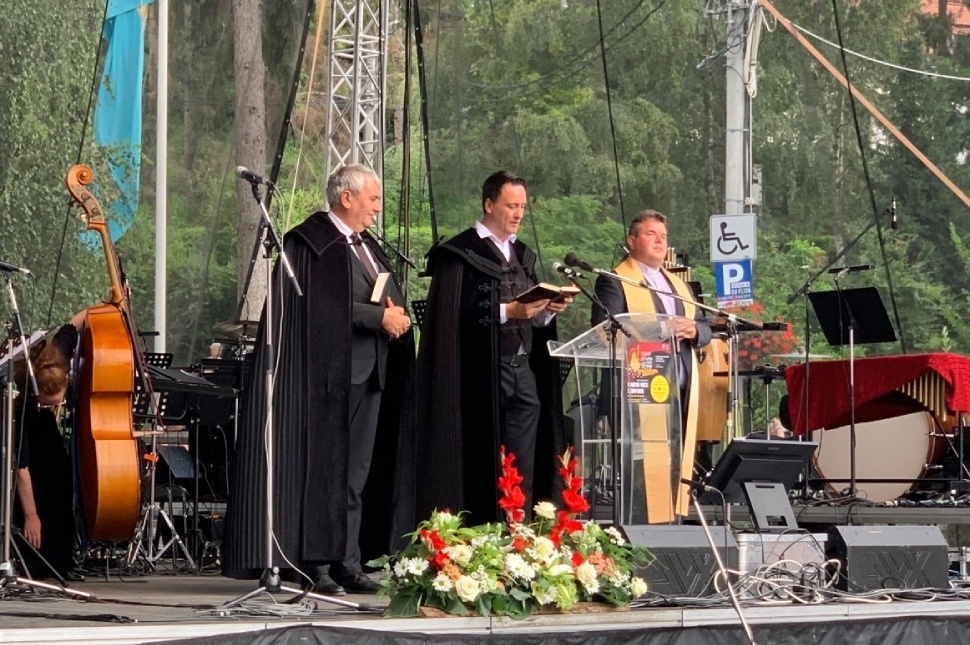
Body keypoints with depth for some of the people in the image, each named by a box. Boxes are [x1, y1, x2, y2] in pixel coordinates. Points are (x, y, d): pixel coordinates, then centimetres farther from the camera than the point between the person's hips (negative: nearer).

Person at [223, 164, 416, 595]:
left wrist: (397, 316, -2)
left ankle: (349, 562, 9)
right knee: (325, 470, -7)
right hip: (331, 374, -8)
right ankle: (317, 564, -5)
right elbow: (325, 306, -18)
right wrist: (379, 316, -17)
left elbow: (390, 301, 21)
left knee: (358, 473, 7)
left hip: (371, 376, 8)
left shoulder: (367, 247, 21)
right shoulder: (310, 243, -7)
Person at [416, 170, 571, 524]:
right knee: (482, 467, -6)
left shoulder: (522, 255, 19)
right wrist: (508, 311, -19)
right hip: (482, 374, -7)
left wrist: (549, 310, -3)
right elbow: (454, 316, -14)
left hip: (524, 372, 7)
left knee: (523, 474, 3)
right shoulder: (460, 254, -4)